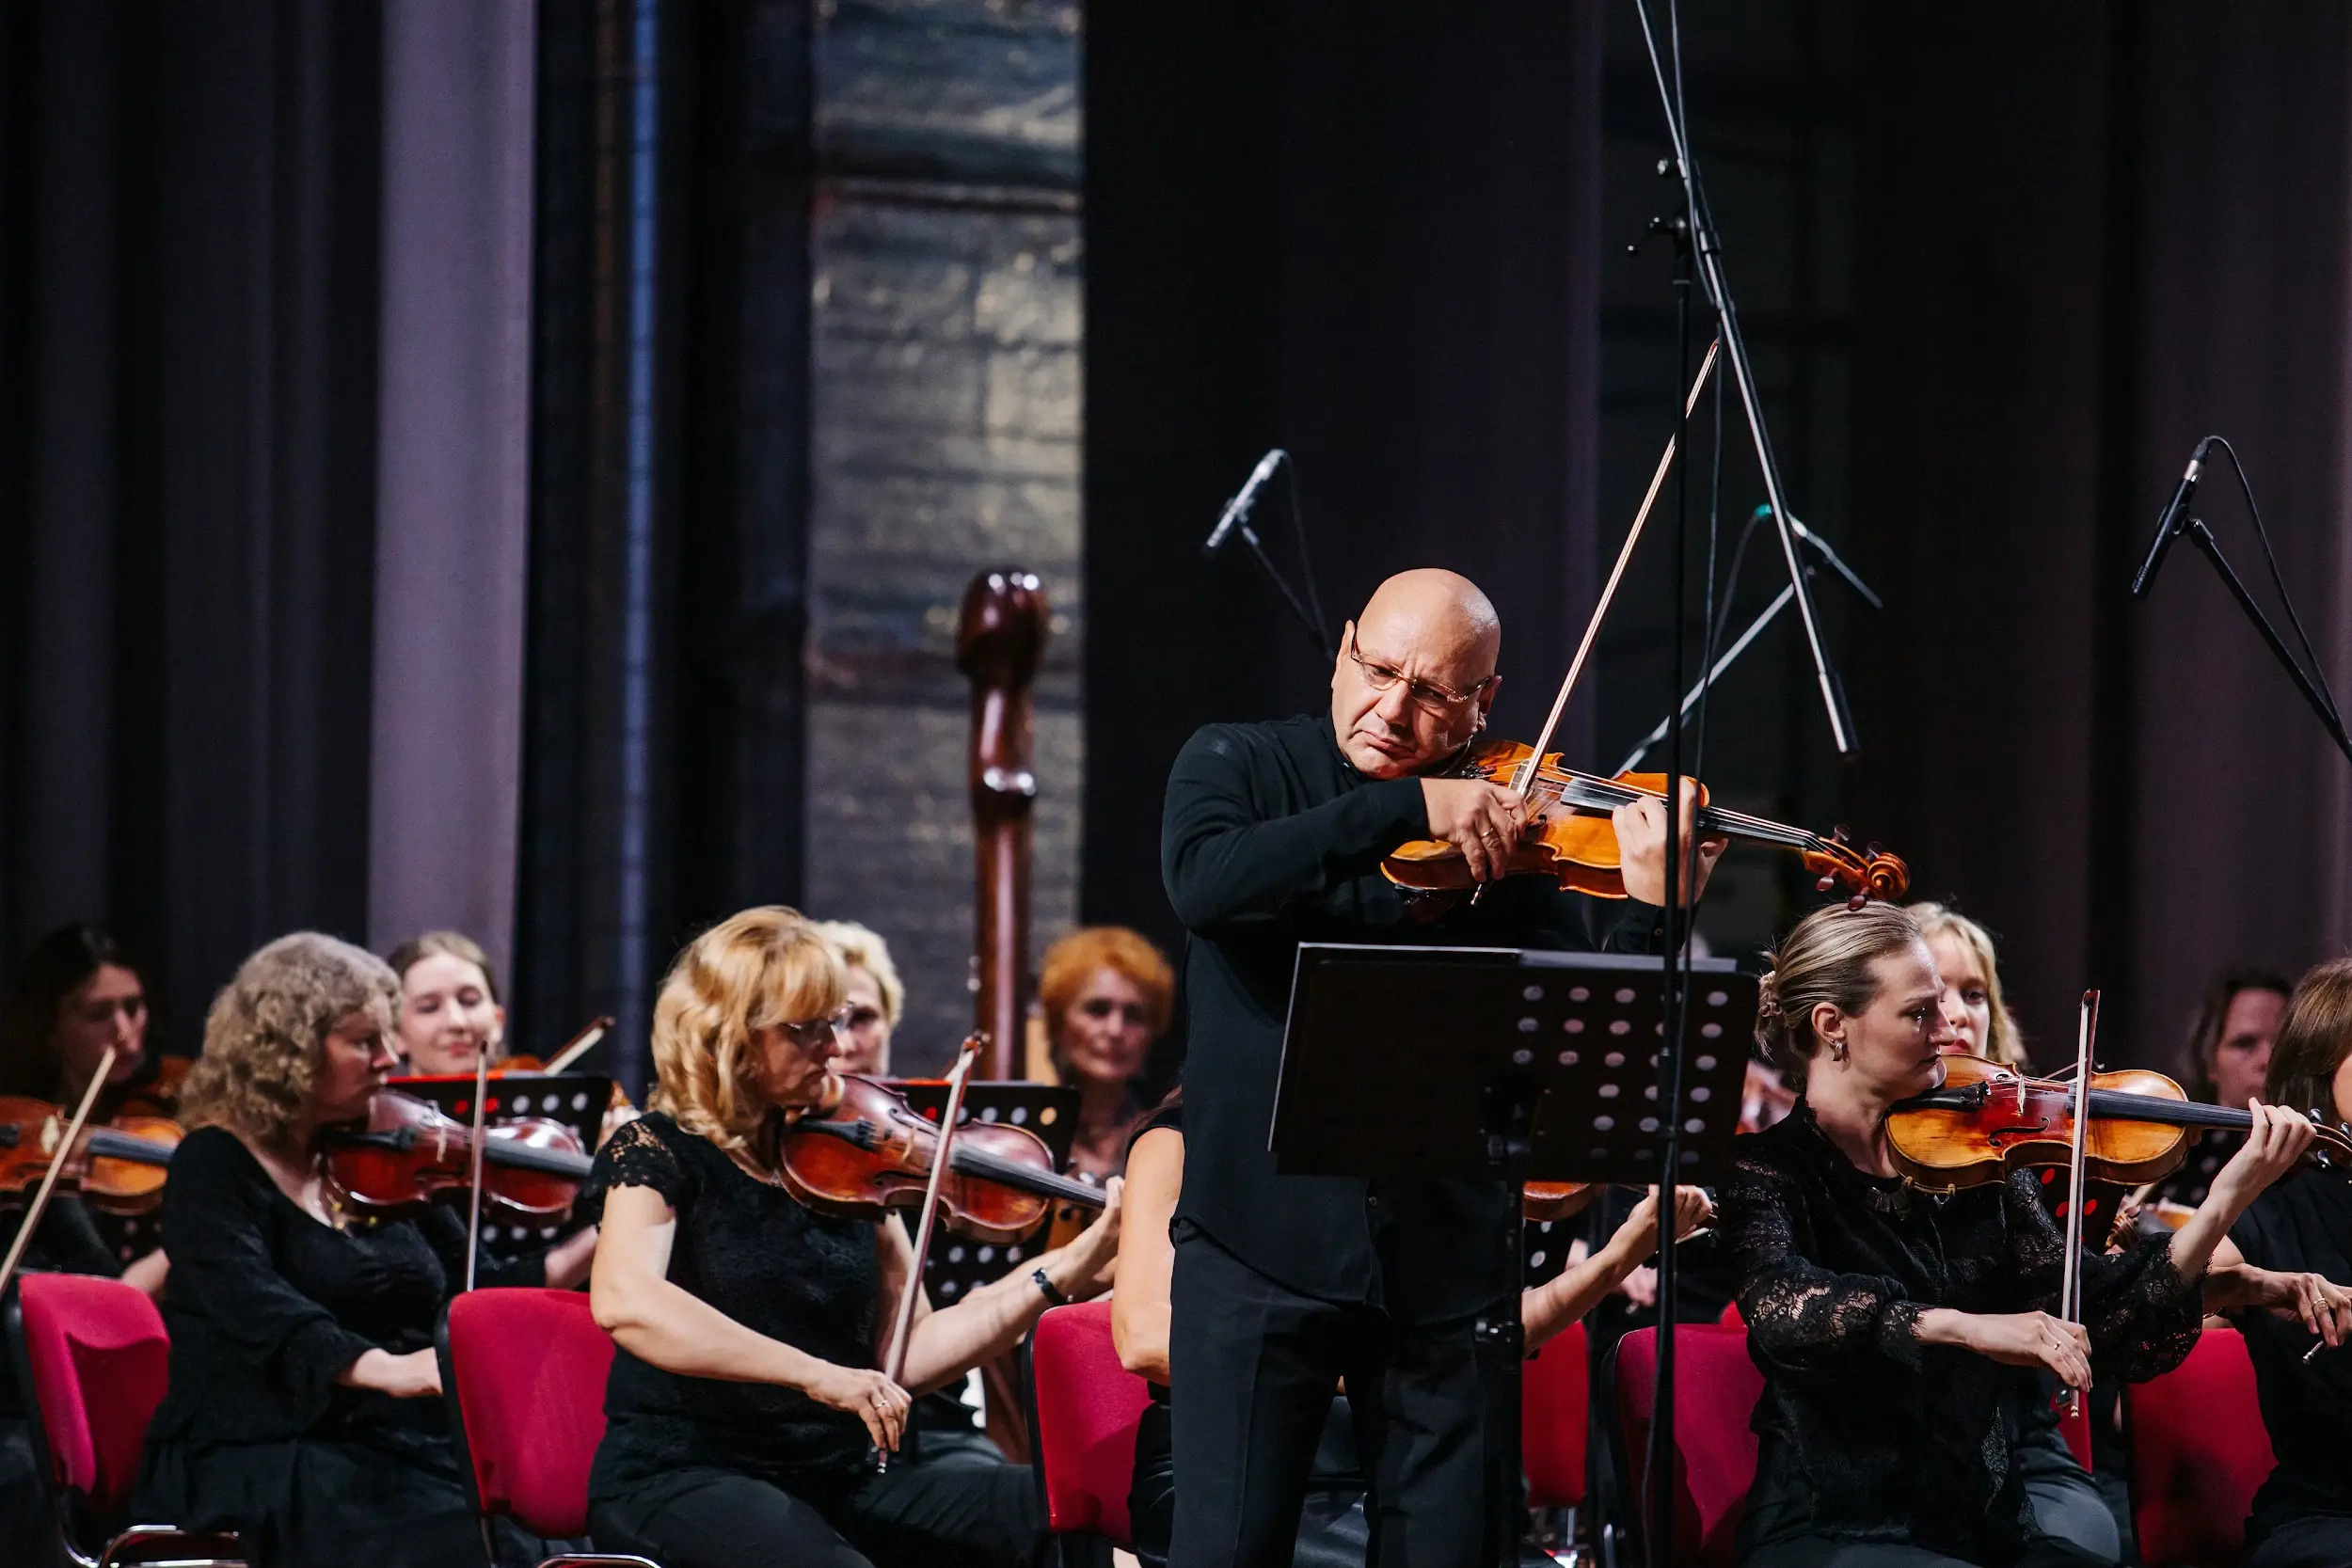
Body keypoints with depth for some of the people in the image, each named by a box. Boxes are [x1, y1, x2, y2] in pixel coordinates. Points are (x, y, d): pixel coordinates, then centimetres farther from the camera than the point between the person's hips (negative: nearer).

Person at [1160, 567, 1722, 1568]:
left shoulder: (1507, 835, 4)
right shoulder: (1239, 764, 3)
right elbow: (1204, 882, -20)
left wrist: (1651, 913, -20)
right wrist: (1408, 808, -23)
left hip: (1448, 1254, 1)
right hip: (1263, 1241, -1)